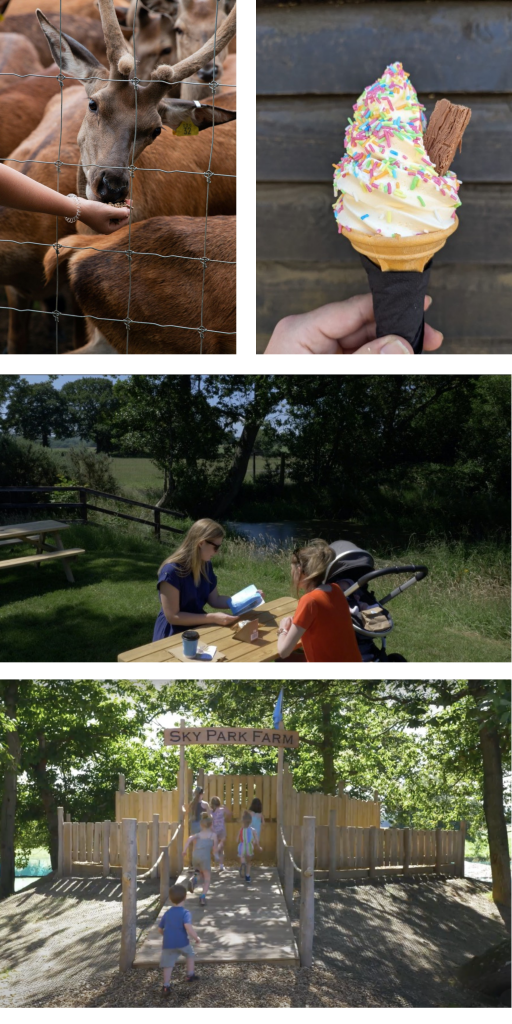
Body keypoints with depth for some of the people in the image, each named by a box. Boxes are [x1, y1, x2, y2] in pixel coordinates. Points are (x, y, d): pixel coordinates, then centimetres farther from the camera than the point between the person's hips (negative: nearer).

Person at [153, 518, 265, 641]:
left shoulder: (206, 565, 3)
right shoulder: (171, 571, -22)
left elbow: (215, 600, 13)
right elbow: (172, 617, -20)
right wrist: (213, 618, -24)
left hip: (198, 627, 8)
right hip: (174, 634, -8)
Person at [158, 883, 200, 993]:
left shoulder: (167, 913, 11)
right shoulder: (185, 913, -7)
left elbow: (160, 929, 19)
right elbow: (188, 927, -24)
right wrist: (196, 938, -9)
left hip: (168, 944, 3)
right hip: (182, 943, -3)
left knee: (168, 965, 7)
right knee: (190, 954, 26)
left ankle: (166, 986, -1)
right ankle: (190, 975, 34)